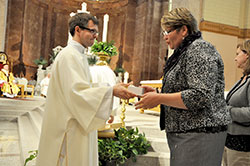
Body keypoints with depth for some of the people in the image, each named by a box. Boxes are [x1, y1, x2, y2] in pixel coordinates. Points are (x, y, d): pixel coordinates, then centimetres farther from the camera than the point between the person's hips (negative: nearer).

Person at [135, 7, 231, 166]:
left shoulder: (199, 49, -13)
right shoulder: (185, 52, 18)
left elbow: (201, 96, -24)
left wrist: (159, 99, -19)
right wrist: (157, 93, 8)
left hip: (200, 133, -10)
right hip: (185, 133, 10)